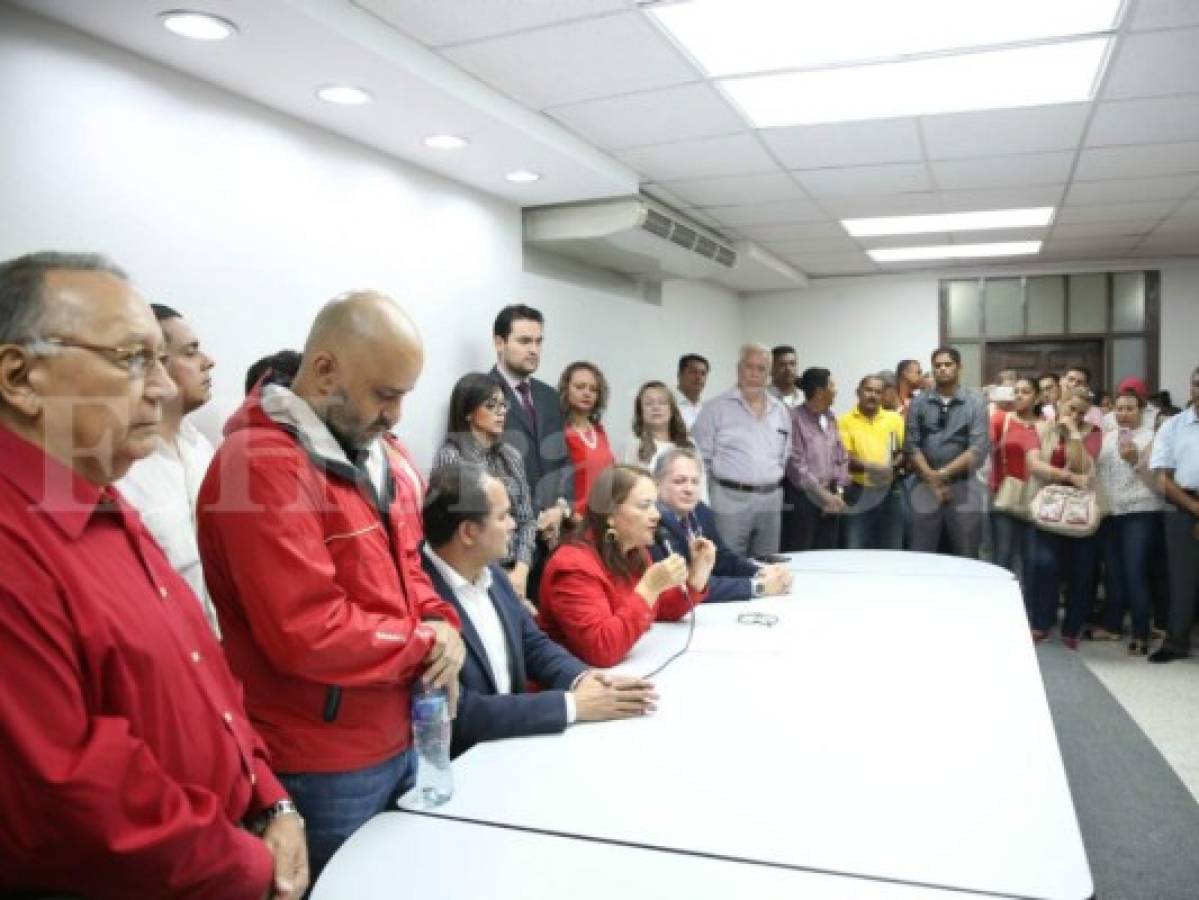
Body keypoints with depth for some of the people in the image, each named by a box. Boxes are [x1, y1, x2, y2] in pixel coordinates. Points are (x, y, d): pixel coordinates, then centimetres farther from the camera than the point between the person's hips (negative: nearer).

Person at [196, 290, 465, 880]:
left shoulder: (380, 450, 7)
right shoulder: (261, 464, -23)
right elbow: (307, 635, -28)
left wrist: (440, 623, -5)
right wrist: (424, 645, -15)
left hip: (402, 738, 8)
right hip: (324, 767, -8)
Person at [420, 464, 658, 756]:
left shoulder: (492, 574, 3)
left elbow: (534, 645, 12)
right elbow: (458, 712, -25)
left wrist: (582, 677, -8)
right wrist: (572, 705, -21)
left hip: (512, 743, 7)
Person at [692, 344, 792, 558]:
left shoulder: (780, 411, 12)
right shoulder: (716, 408, -3)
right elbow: (700, 460, -4)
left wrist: (773, 486, 14)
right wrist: (705, 501, -4)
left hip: (770, 502, 5)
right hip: (731, 500, -5)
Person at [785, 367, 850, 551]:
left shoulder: (830, 418, 10)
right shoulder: (795, 418, -12)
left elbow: (842, 457, 14)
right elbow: (796, 464, -15)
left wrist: (838, 491, 2)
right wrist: (823, 494, -12)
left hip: (831, 497, 7)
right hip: (804, 497, -7)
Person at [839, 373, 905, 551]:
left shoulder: (894, 418, 9)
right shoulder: (846, 420, 0)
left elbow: (905, 450, 6)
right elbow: (844, 457, -8)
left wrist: (892, 466, -14)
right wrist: (869, 467, -24)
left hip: (890, 492, 3)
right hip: (859, 492, -3)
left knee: (891, 551, 10)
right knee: (856, 551, 2)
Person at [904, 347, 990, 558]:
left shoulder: (975, 403, 2)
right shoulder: (918, 403, 6)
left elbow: (979, 449, -7)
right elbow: (911, 446, 0)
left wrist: (943, 473, -14)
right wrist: (932, 479, -11)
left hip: (964, 491, -1)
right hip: (925, 490, 1)